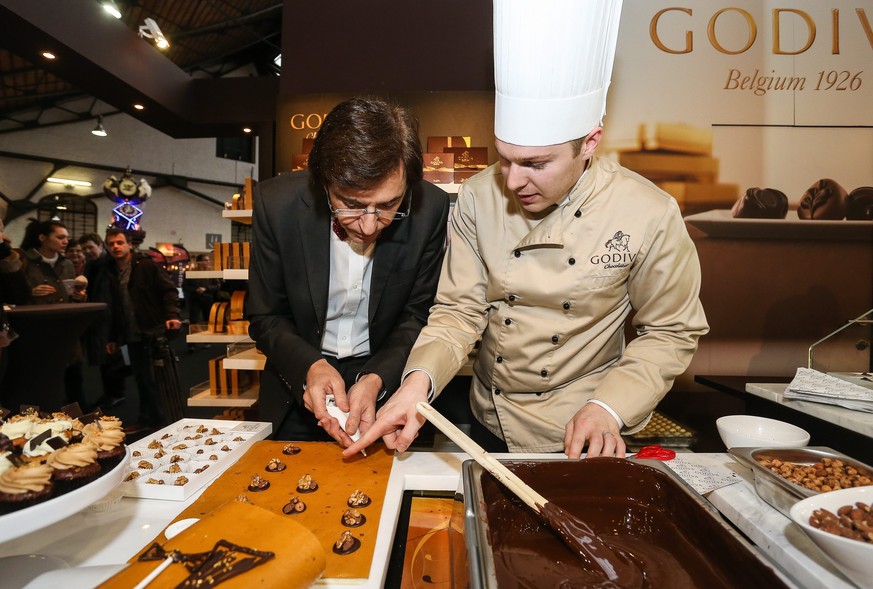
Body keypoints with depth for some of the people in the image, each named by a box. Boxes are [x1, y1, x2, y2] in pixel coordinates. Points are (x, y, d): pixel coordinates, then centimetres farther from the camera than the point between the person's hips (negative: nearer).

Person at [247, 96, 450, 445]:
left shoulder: (430, 209, -21)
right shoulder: (276, 203, -20)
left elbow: (418, 316, -10)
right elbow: (265, 317, -9)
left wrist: (376, 380, -24)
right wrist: (310, 367, -27)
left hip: (386, 380, 0)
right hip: (300, 383, 1)